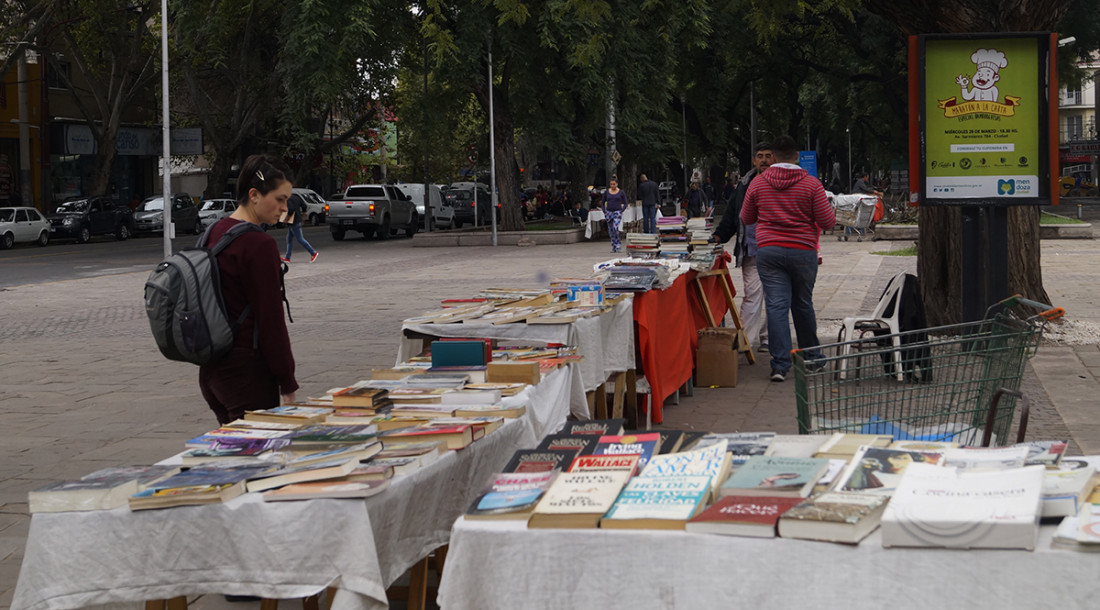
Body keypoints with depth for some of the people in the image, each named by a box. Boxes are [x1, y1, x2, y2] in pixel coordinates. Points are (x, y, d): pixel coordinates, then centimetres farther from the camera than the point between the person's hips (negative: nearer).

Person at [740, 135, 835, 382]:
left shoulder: (758, 184, 2)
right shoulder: (811, 184, -4)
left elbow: (746, 218, 15)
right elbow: (828, 222, -4)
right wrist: (828, 208, 18)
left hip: (768, 251, 0)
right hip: (803, 251, 0)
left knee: (776, 306, -2)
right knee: (803, 304, 14)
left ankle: (780, 364, -8)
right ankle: (812, 357, 29)